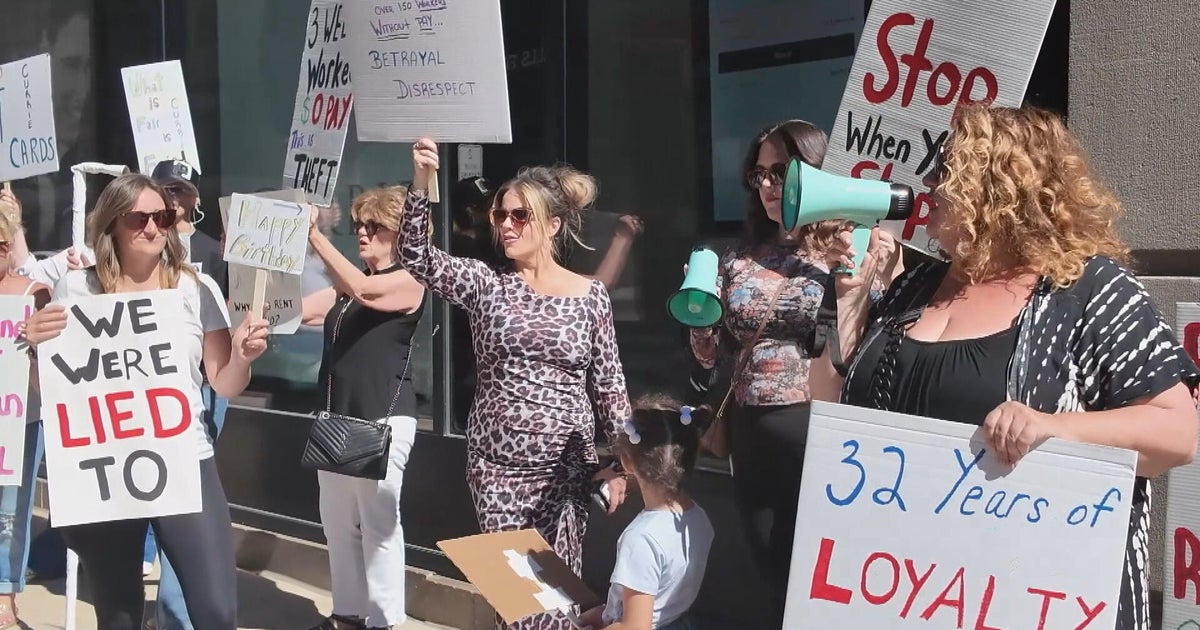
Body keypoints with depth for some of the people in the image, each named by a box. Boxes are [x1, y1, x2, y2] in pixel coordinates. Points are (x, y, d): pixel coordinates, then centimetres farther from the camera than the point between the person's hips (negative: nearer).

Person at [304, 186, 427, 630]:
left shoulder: (408, 283, -7)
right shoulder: (346, 286, 15)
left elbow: (362, 290, -25)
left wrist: (314, 235, -26)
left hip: (383, 420, -8)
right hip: (338, 418, 8)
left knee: (378, 522, -3)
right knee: (337, 521, 12)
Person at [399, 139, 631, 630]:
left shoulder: (591, 296, 0)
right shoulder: (484, 284, 1)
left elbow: (609, 385, 3)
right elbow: (417, 258, -14)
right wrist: (421, 183, -27)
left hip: (566, 465, -1)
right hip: (496, 462, 1)